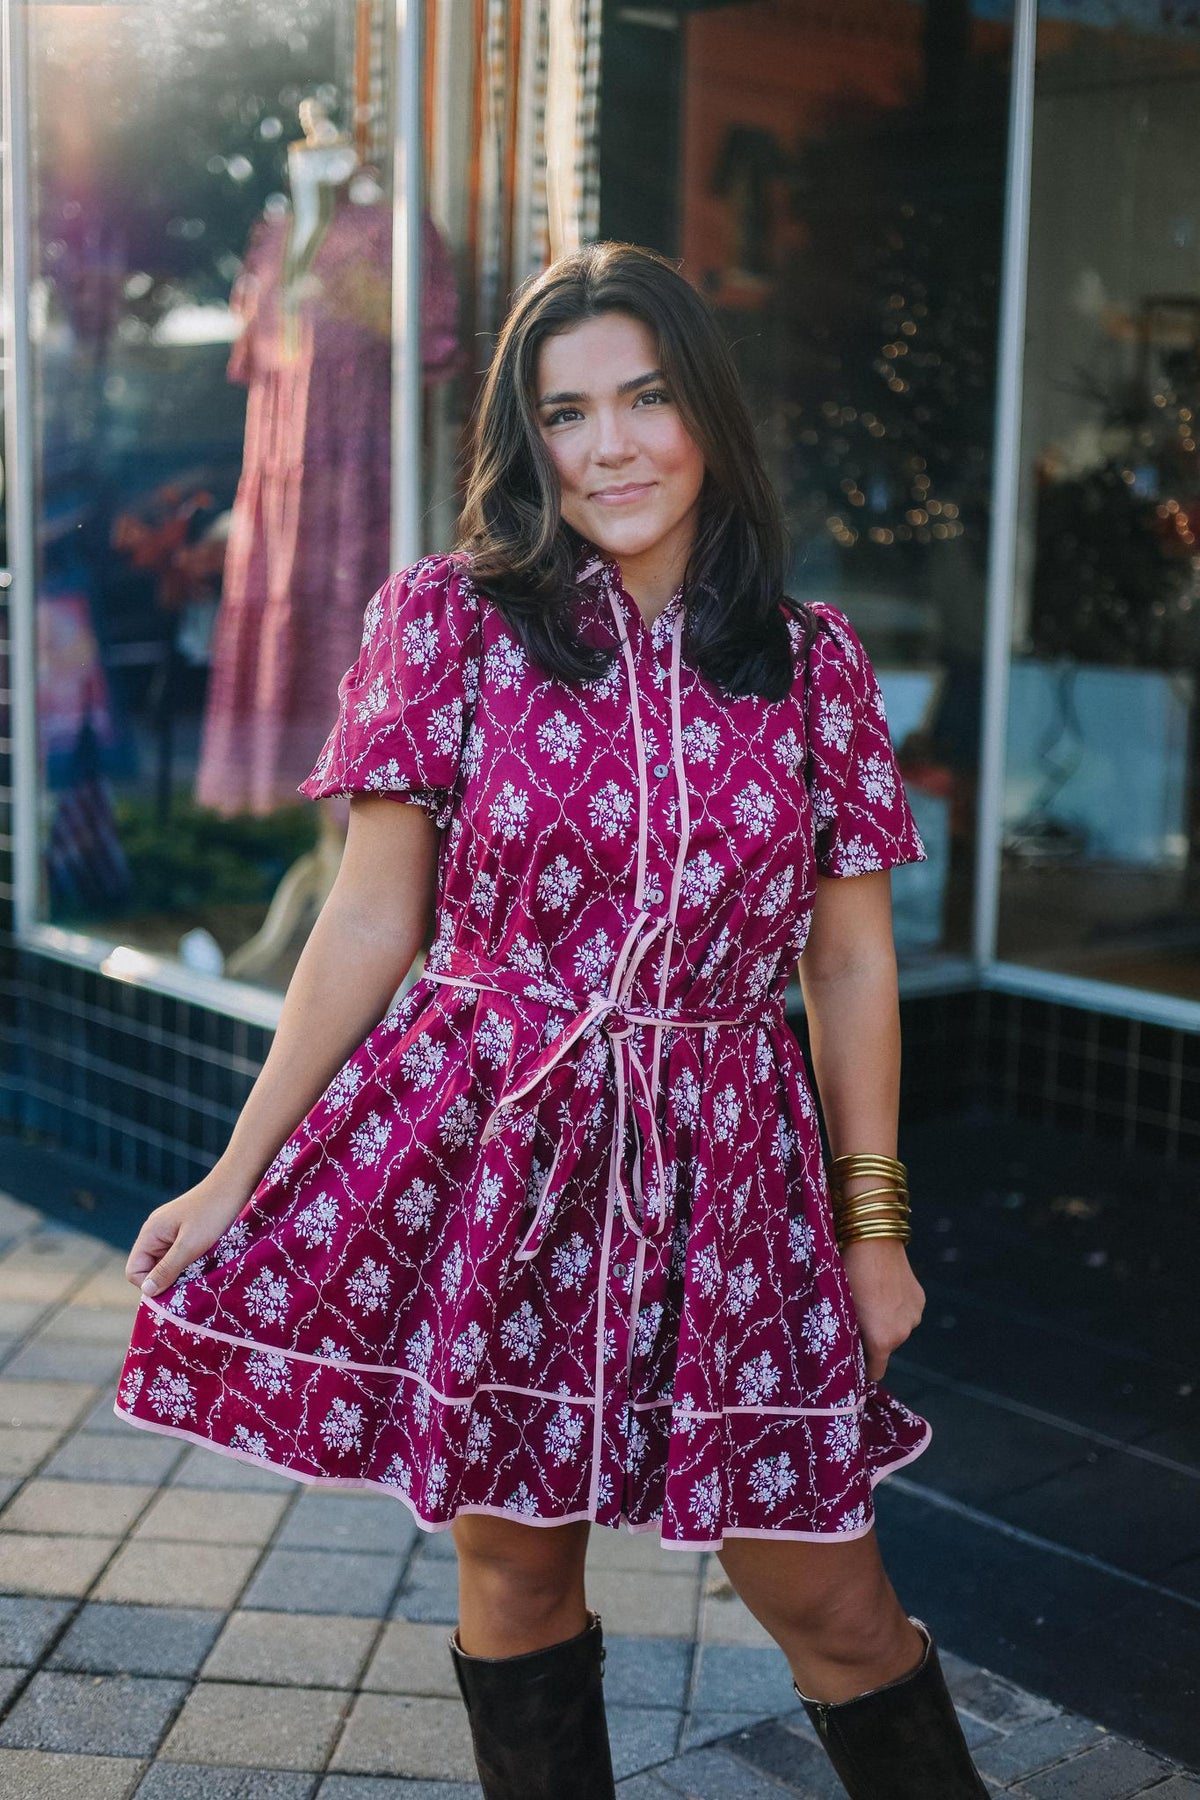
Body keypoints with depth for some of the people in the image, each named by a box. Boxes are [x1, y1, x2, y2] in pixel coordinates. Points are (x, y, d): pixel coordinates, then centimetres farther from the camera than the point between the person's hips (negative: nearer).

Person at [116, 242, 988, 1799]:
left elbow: (853, 968, 7)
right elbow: (372, 921, 0)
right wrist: (236, 1173, 0)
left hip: (722, 1174, 1)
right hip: (480, 1154, 0)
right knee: (514, 1561, 12)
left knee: (825, 1600, 6)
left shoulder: (813, 665, 3)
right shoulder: (450, 623, -1)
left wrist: (875, 1228, 8)